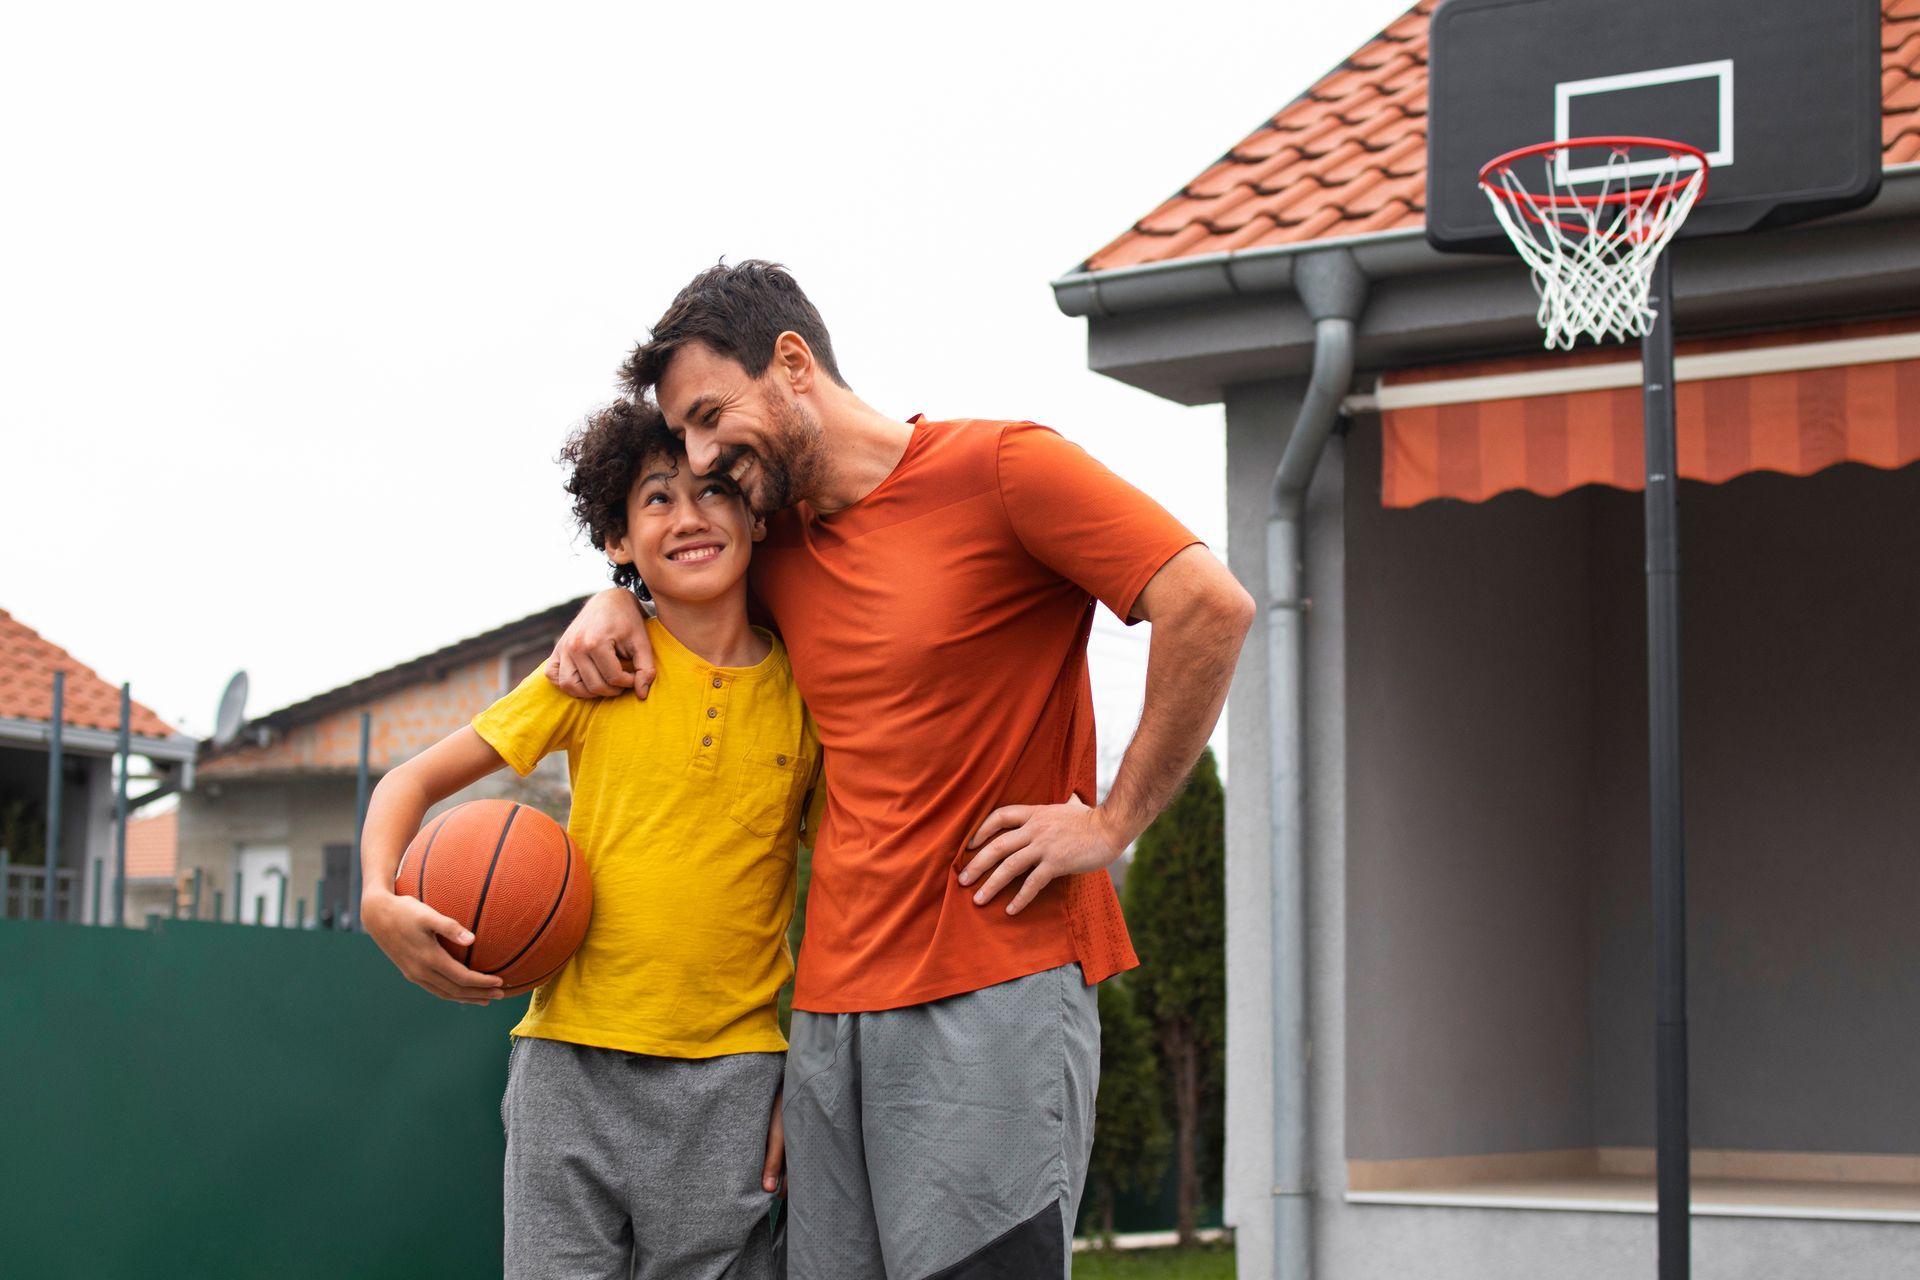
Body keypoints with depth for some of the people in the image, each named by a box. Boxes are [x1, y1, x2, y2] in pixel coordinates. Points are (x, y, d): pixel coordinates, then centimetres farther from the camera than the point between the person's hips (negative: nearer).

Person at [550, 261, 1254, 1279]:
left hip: (993, 996, -6)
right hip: (833, 1005, 7)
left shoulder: (1000, 468, -5)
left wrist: (1113, 821, -11)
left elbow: (1209, 607, -13)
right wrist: (615, 598, 14)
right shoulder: (776, 545, 15)